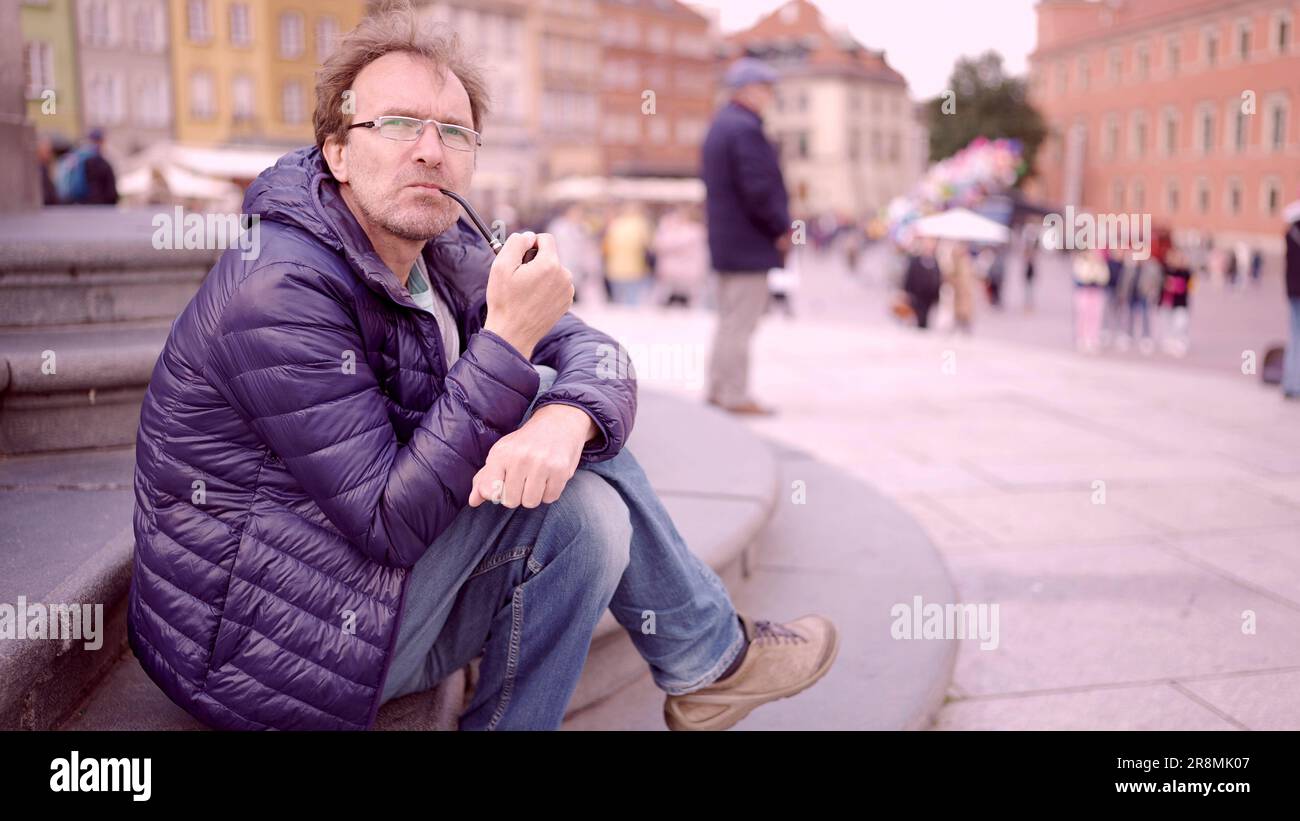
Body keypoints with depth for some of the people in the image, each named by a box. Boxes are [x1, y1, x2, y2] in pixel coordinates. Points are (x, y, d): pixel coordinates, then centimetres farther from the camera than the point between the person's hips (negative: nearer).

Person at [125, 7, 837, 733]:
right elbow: (388, 525, -27)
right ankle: (710, 655, 2)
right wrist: (510, 336, -31)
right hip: (261, 643, -7)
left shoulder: (444, 253, 2)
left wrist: (567, 420, -29)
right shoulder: (281, 291, -24)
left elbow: (595, 353, -4)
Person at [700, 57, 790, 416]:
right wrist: (781, 229, -12)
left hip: (725, 241, 10)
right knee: (741, 322, -4)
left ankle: (719, 388, 22)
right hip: (750, 244, -10)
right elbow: (759, 189, -24)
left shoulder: (720, 125, 15)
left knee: (729, 318, 17)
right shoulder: (746, 129, -17)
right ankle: (736, 396, 1)